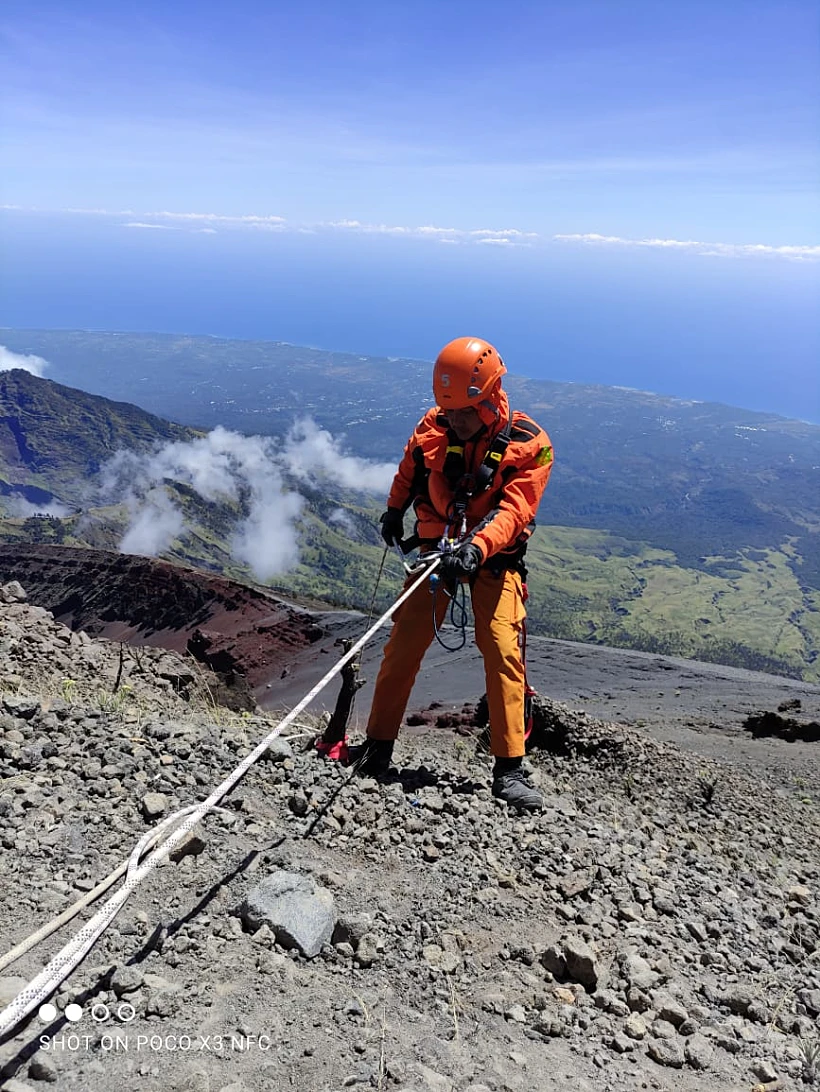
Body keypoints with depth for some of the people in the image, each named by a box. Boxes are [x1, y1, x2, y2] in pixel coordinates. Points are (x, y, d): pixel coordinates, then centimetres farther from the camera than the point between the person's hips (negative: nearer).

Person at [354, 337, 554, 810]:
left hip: (496, 558, -2)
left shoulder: (529, 444, -13)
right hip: (437, 547, 2)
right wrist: (394, 510, 28)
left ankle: (509, 770, -3)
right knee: (404, 646, -2)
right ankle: (377, 746, 13)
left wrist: (477, 548, -40)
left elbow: (514, 510, -23)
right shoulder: (434, 426, -5)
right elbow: (409, 470, 16)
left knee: (504, 653, -11)